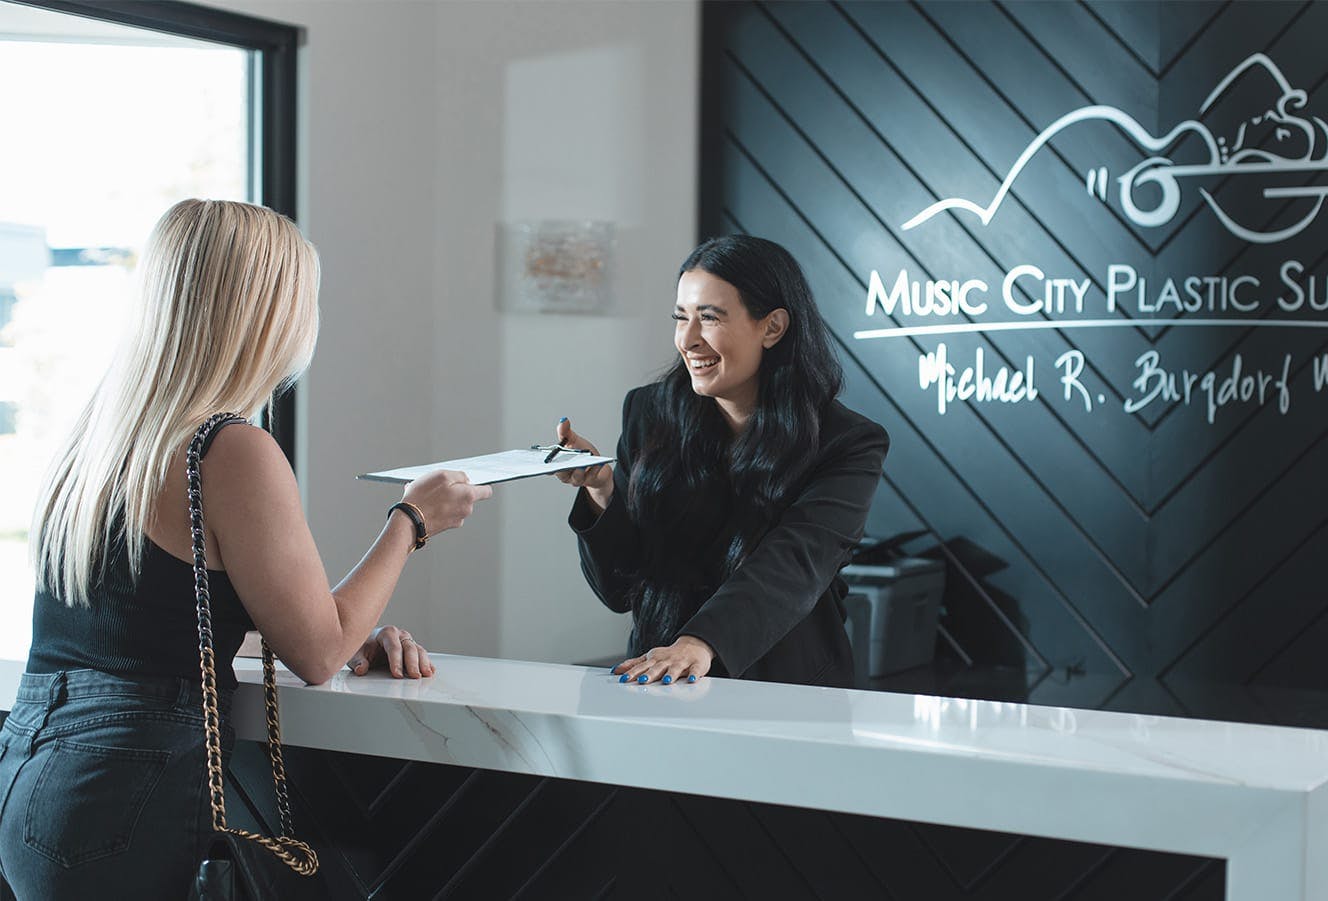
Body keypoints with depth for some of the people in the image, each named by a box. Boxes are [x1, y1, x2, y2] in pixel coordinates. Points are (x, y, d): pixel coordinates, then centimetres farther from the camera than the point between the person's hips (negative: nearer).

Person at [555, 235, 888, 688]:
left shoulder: (849, 445, -2)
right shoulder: (649, 413, 8)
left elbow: (793, 565, -19)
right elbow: (619, 590, 9)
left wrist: (702, 642, -36)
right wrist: (601, 489, -9)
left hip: (787, 698, -2)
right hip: (657, 683, 2)